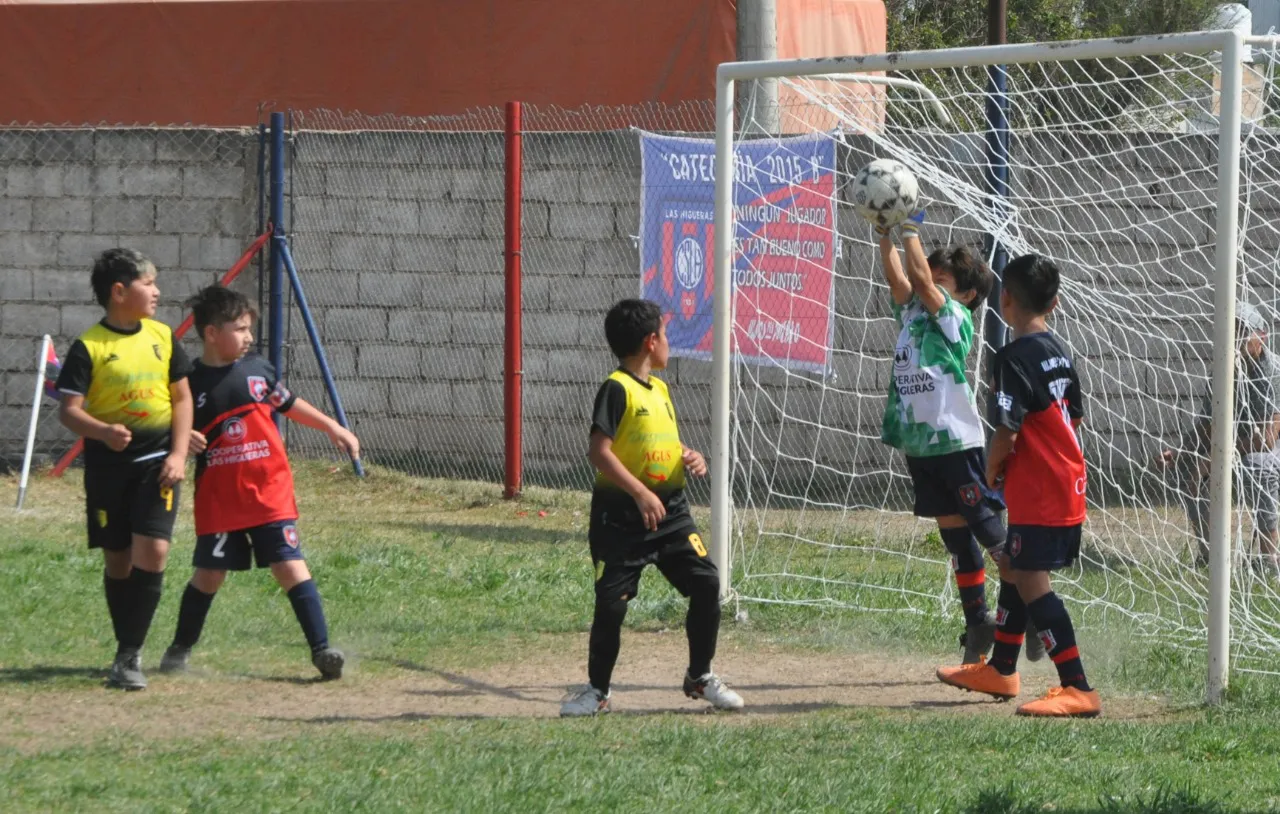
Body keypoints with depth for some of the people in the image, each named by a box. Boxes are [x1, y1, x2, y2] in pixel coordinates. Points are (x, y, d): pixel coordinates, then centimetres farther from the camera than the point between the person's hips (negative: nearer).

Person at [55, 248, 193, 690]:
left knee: (152, 551, -14)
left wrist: (178, 454, -2)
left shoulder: (162, 336, 3)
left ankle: (128, 656, -9)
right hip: (108, 465, -2)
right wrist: (102, 431, -32)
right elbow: (68, 409, -12)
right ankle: (129, 652, 24)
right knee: (117, 559, 8)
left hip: (158, 461, 2)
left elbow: (182, 397, 9)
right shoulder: (89, 347, -8)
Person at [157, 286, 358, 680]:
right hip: (218, 498, -1)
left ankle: (321, 648, -9)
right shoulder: (190, 382, -5)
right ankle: (181, 648, 25)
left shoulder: (258, 370, 3)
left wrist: (333, 428, 19)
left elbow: (289, 404, 18)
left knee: (290, 565, -6)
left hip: (270, 489, 1)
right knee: (209, 573, 6)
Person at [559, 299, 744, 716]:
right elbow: (599, 451, -20)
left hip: (670, 509, 7)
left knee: (707, 584, -1)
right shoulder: (617, 389, -12)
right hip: (621, 514, -7)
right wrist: (640, 493, -26)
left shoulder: (660, 388, 14)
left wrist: (691, 458, 2)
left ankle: (700, 676, 14)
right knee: (611, 603, -4)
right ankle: (598, 689, 11)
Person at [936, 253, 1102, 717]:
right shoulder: (1060, 354, 11)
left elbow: (1007, 432, -20)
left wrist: (992, 471, -1)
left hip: (1038, 495, -10)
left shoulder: (1015, 357, -16)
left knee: (1031, 582, -10)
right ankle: (1000, 670, 36)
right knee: (1013, 568, 22)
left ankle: (1077, 688, -17)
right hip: (1067, 484, 10)